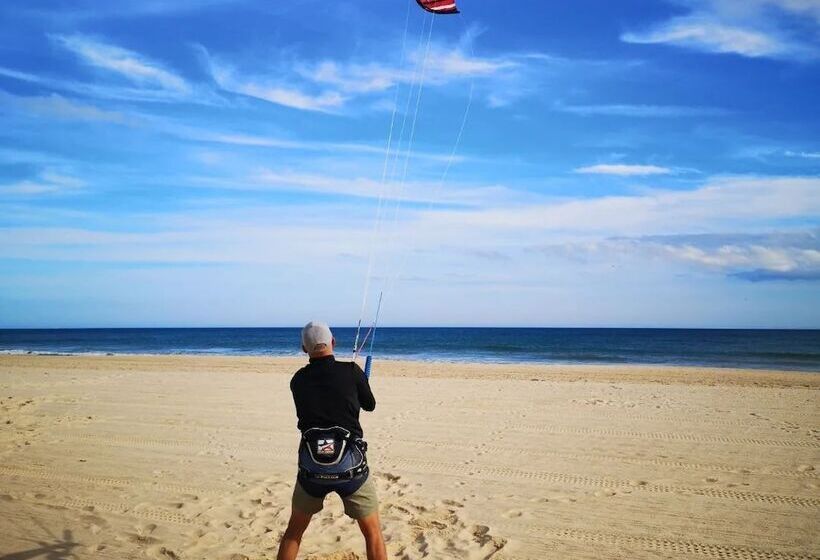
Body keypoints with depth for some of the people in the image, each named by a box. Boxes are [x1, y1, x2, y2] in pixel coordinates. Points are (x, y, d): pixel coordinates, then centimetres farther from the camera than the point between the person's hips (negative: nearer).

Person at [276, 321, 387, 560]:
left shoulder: (298, 380, 3)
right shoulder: (351, 372, -4)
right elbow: (370, 405, 13)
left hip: (311, 468, 2)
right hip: (350, 466, -2)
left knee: (294, 531, 22)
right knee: (373, 533, 12)